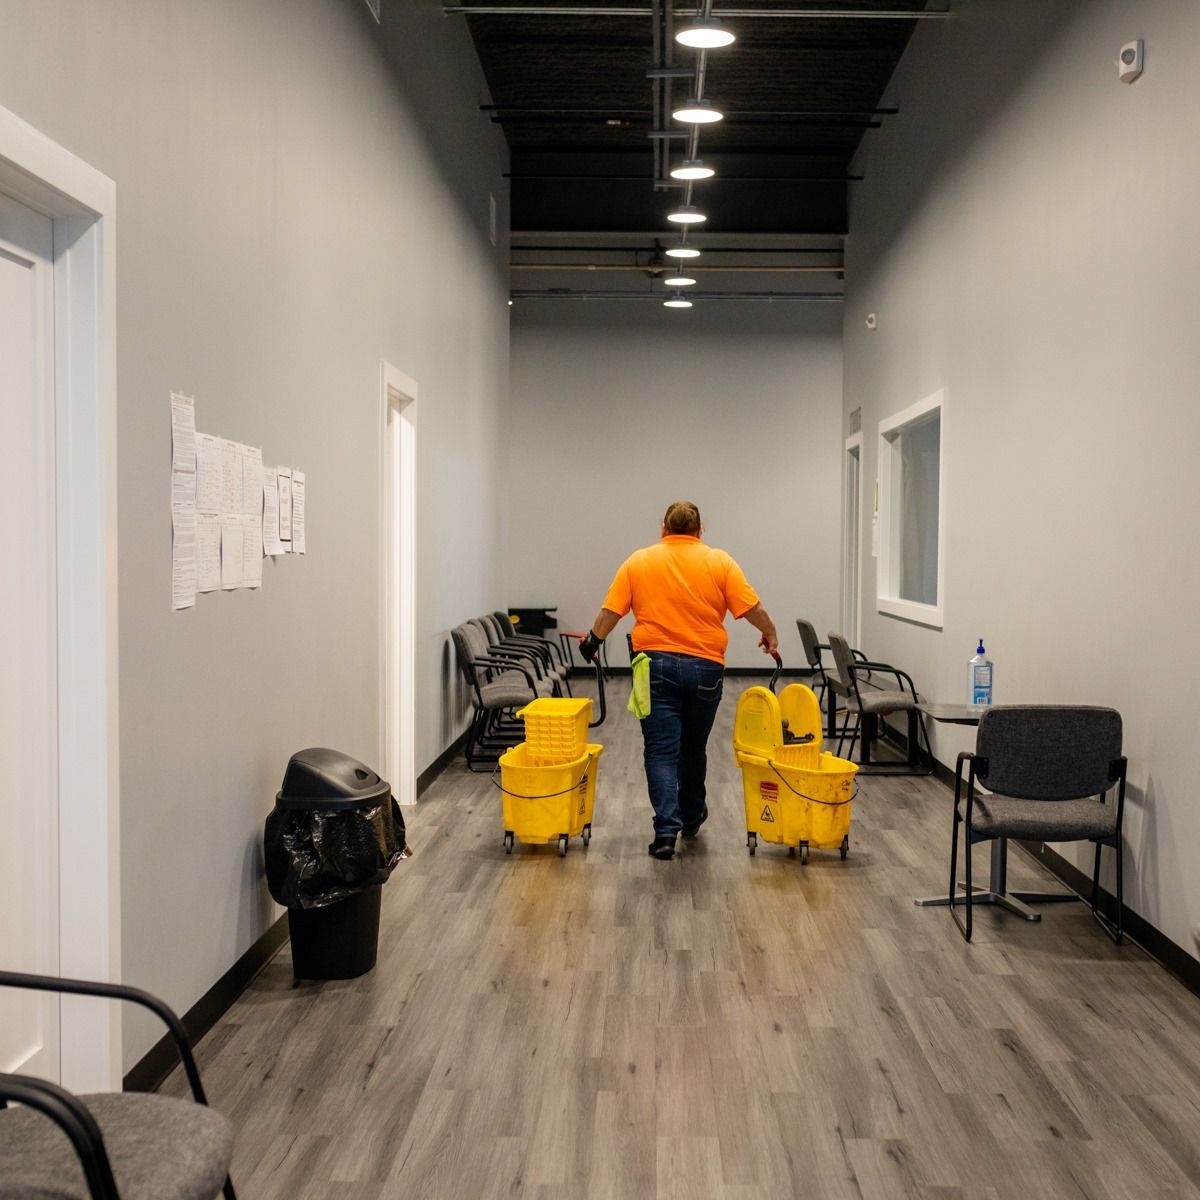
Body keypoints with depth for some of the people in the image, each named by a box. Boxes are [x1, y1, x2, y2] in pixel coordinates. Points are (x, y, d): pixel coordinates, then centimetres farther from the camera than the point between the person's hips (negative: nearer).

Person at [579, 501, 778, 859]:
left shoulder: (638, 561, 3)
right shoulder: (719, 561, 1)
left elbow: (611, 611, 1)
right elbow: (752, 608, -4)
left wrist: (594, 640, 16)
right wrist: (770, 633, 14)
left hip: (656, 665, -1)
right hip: (704, 668, 1)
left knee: (661, 751, -1)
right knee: (693, 748, 18)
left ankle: (666, 829, -14)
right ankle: (691, 817, 35)